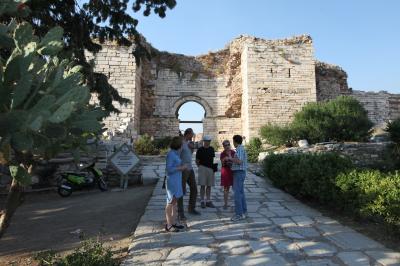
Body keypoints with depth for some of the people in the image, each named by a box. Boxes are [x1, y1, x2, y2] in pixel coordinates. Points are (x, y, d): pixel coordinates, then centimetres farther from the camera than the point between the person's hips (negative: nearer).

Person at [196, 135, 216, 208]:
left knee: (209, 186, 9)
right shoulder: (200, 150, -3)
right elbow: (197, 161, 2)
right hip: (203, 168, -4)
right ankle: (202, 201, 6)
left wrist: (213, 167, 9)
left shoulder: (211, 149, 11)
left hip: (211, 169, 5)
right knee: (203, 185, -3)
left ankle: (208, 201, 17)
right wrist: (200, 166, -4)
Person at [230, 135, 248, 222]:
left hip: (238, 173, -10)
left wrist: (230, 158, -14)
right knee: (241, 193, 14)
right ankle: (244, 212, 20)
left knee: (237, 194, -8)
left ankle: (239, 214, -5)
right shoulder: (242, 149, 15)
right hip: (240, 173, 10)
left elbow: (239, 161, -26)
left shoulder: (239, 149, -15)